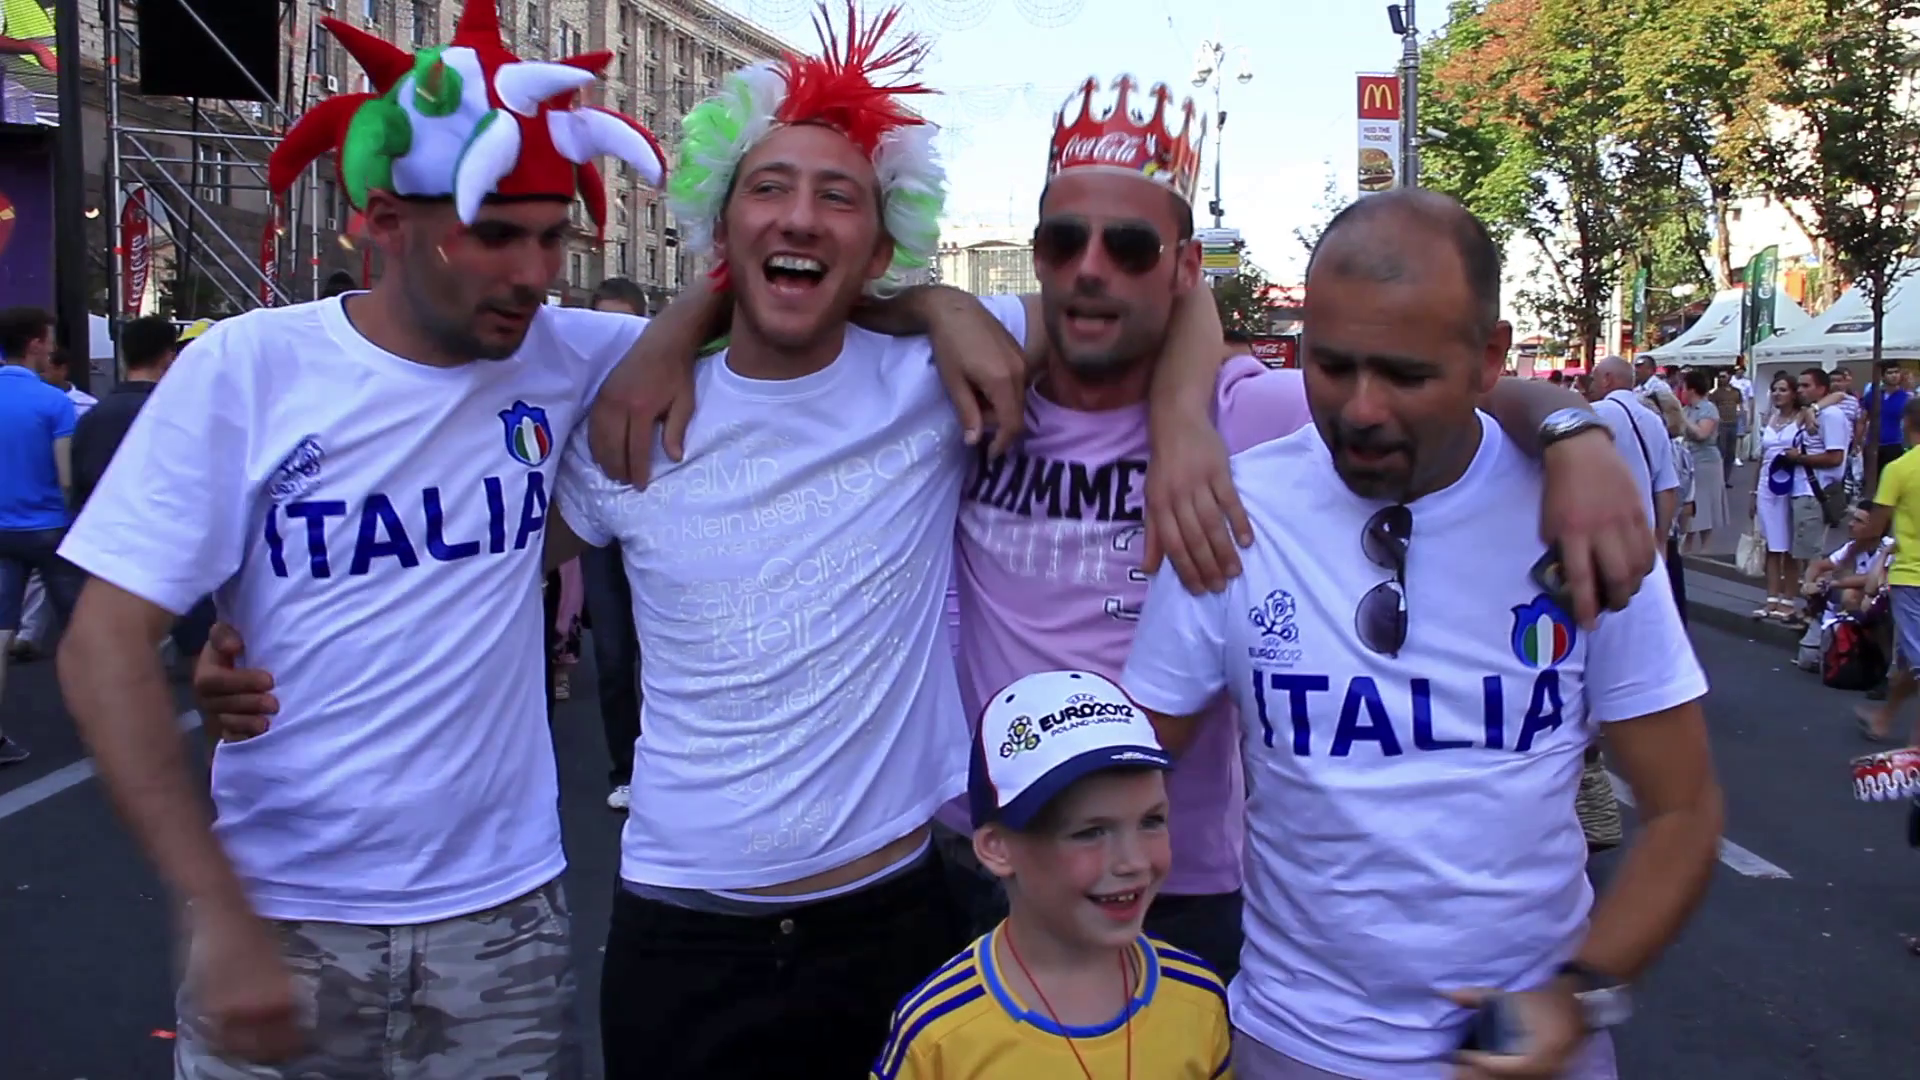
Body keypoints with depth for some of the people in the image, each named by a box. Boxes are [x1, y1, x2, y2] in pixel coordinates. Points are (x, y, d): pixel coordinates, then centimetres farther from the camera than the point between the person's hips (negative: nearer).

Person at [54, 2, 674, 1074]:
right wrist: (221, 917, -18)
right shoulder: (248, 370, -11)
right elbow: (107, 647, -10)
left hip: (506, 910, 2)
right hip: (279, 914, -2)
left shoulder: (566, 358, -4)